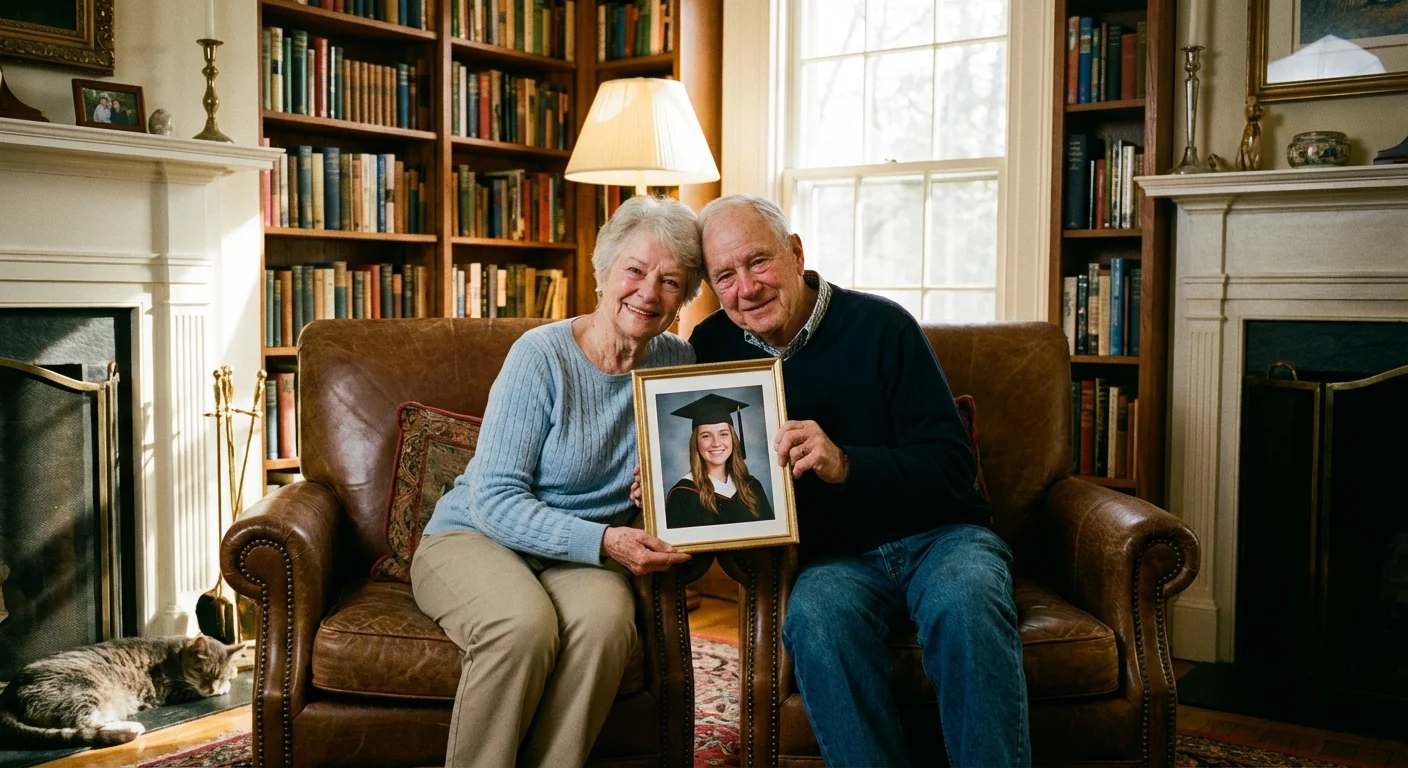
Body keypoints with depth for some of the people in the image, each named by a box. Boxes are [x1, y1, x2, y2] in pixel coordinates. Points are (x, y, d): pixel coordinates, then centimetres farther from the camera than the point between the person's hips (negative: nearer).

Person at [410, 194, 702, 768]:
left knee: (606, 619, -32)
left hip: (585, 553, 3)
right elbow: (495, 501, -17)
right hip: (474, 537, -3)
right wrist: (603, 540, -29)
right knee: (524, 624, -36)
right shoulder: (543, 355, -14)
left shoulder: (676, 361, 0)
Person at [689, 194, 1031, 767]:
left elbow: (953, 467, -10)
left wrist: (846, 465, -25)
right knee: (814, 617, -33)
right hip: (834, 557, 2)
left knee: (964, 601, -34)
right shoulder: (712, 346, 5)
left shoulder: (879, 325, -6)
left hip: (936, 533, -1)